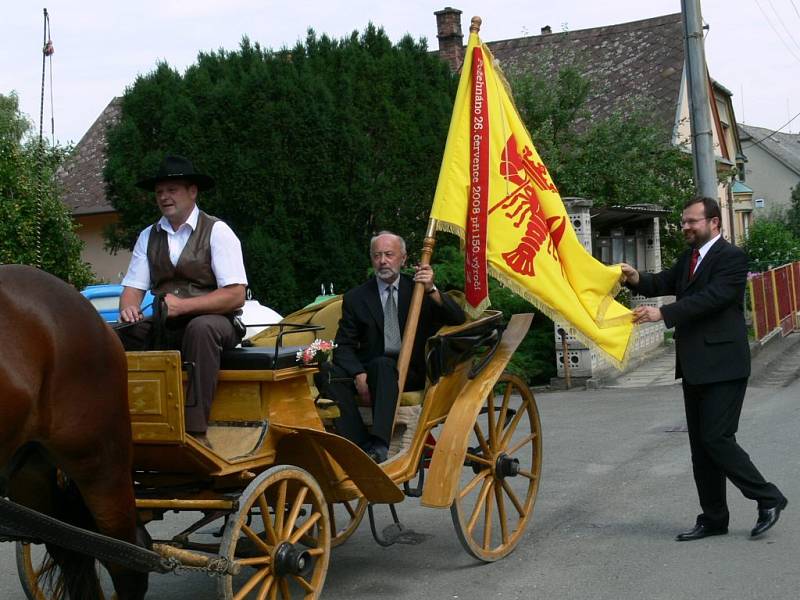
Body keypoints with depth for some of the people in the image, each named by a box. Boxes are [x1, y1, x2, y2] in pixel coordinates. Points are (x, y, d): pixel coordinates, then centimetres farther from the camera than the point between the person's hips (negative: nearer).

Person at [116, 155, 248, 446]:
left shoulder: (217, 232, -3)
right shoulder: (148, 236, 13)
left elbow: (235, 296, -11)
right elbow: (133, 288, 8)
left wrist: (182, 306, -20)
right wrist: (128, 308, -18)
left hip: (212, 322, -4)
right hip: (162, 327, 4)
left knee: (201, 328, -38)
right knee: (123, 331, -23)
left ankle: (195, 431, -40)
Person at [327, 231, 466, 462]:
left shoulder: (419, 291, 11)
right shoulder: (355, 298, 10)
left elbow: (458, 319, 0)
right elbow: (344, 345, 4)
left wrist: (432, 290, -16)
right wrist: (358, 374, -15)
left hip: (411, 373, -2)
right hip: (368, 371, 2)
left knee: (381, 365, -36)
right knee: (332, 375, -28)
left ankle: (379, 446, -46)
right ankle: (360, 446, -34)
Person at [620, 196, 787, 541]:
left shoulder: (731, 257, -11)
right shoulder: (688, 259, 16)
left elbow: (712, 297, -23)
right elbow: (665, 282, 7)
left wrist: (663, 313, -29)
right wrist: (636, 279, -14)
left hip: (722, 366, -9)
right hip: (695, 367, 9)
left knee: (717, 439, -11)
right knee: (700, 445, 11)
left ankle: (768, 498, 5)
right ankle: (713, 519, 19)